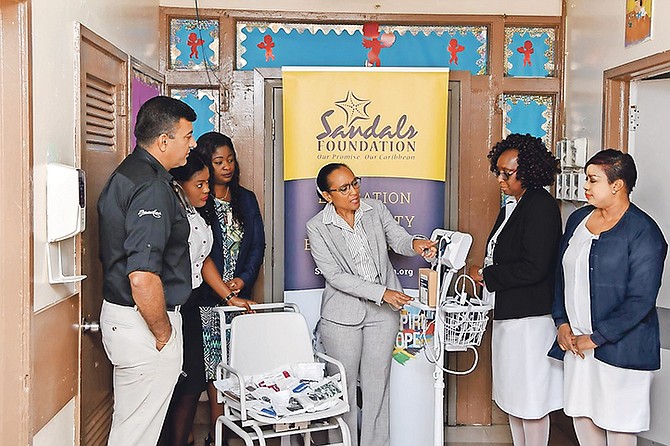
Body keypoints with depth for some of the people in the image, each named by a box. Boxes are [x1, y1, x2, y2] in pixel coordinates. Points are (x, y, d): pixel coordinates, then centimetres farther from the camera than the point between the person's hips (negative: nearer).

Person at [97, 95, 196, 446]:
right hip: (143, 324, -10)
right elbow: (143, 276, -30)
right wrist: (163, 334, -16)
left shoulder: (126, 173, 11)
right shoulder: (152, 187, -22)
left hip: (119, 313, 10)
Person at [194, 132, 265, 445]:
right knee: (210, 367, -4)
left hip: (239, 296, 4)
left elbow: (258, 245, 11)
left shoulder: (246, 199, 14)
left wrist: (243, 279, -4)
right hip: (205, 299, -4)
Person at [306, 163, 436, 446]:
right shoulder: (317, 227, -8)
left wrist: (414, 244, -29)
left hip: (383, 311, 3)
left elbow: (397, 239, -3)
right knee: (344, 385, 7)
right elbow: (335, 276, -13)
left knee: (377, 384, 10)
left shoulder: (376, 210, 3)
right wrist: (381, 292, -20)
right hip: (343, 314, -2)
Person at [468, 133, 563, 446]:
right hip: (508, 313, 10)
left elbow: (533, 268, -23)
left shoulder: (541, 207, -17)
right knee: (513, 395, 18)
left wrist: (485, 275, -15)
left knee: (531, 398, 3)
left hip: (530, 317, -10)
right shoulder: (513, 204, 11)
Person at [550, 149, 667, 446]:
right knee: (582, 416, 14)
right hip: (575, 343, 6)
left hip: (619, 349, -6)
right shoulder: (578, 219, 8)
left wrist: (595, 339, -16)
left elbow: (640, 300, -17)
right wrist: (562, 323, 3)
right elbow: (561, 274, 15)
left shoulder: (643, 232, -13)